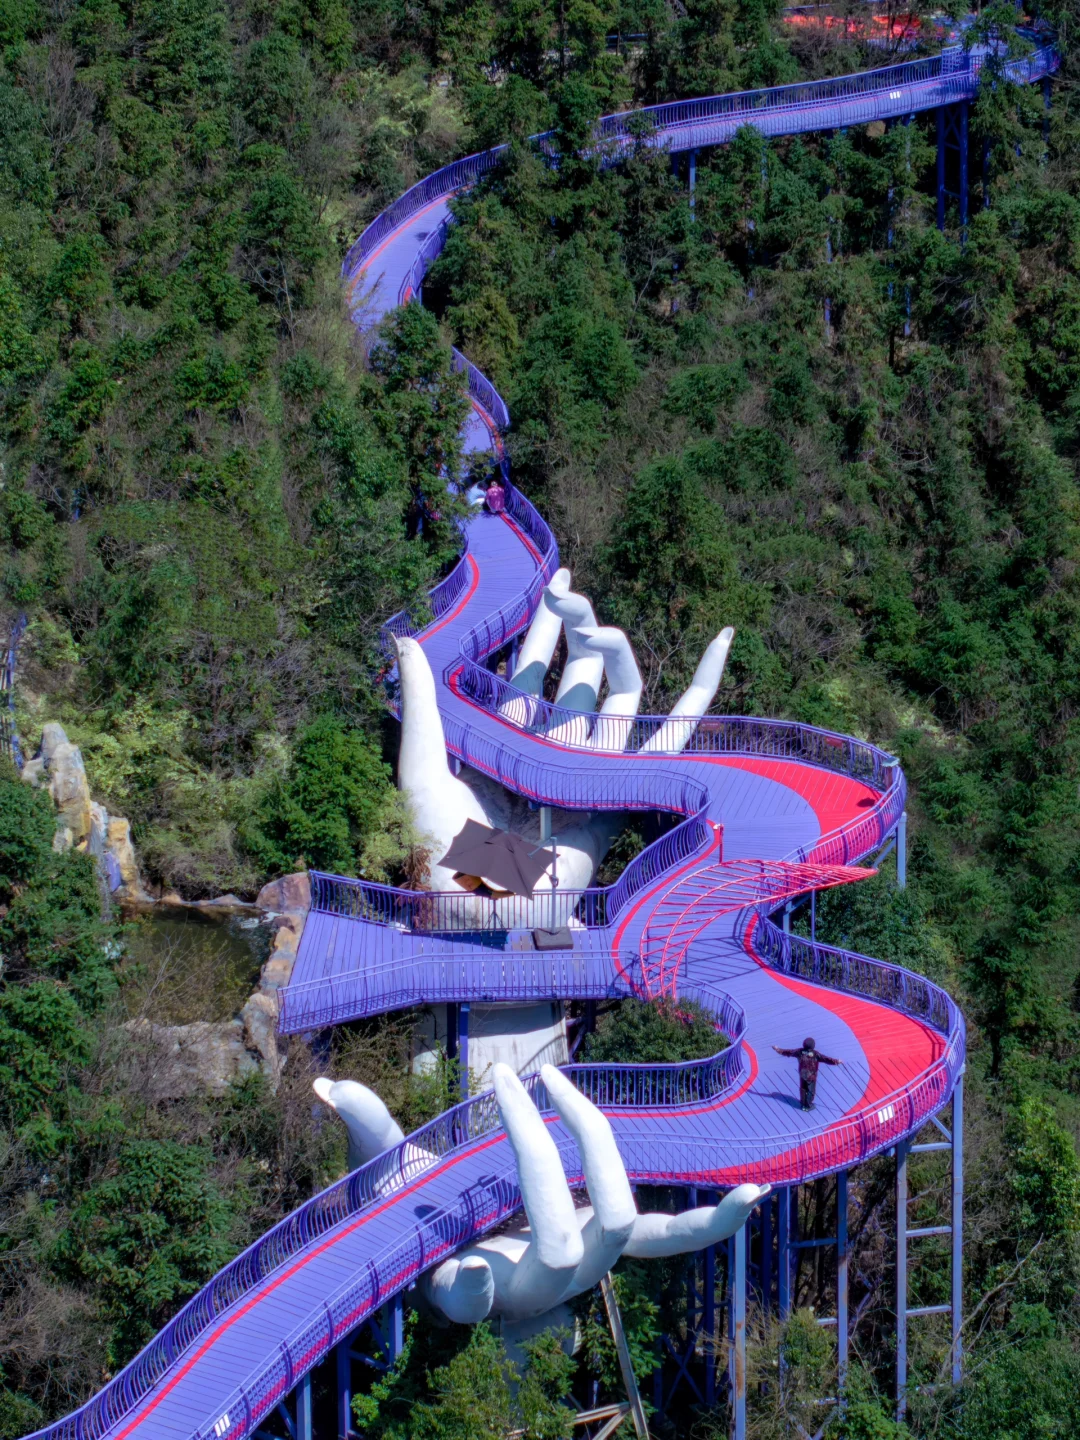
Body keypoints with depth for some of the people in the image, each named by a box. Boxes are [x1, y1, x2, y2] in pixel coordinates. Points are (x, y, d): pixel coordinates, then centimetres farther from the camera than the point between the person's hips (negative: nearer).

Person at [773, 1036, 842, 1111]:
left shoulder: (800, 1052, -9)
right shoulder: (815, 1054, -21)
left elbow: (788, 1052, 2)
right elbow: (825, 1058, -26)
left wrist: (778, 1050, 15)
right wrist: (836, 1061, -27)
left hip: (802, 1075, 4)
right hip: (811, 1076, -4)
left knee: (803, 1089, 19)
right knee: (811, 1091, 9)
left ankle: (803, 1104, 29)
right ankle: (808, 1106, 16)